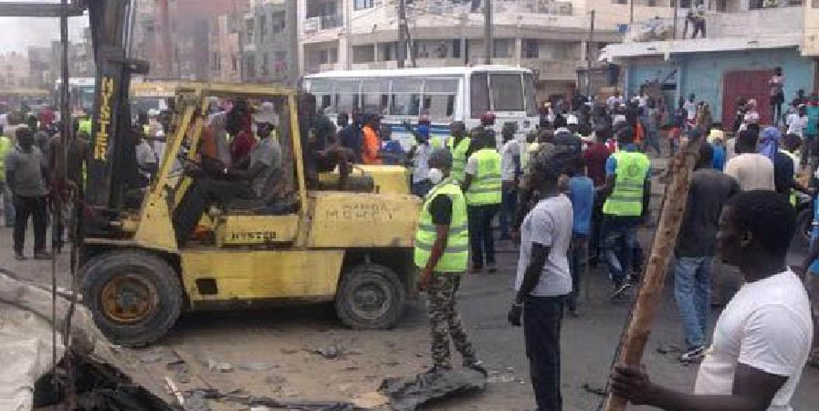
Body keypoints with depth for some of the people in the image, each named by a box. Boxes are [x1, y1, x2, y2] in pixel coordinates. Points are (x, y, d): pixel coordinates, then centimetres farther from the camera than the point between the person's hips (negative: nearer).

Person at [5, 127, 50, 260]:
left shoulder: (37, 152, 10)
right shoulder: (13, 154, -7)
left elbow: (44, 170, 17)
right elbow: (9, 176, -11)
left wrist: (45, 186, 11)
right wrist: (15, 193, -15)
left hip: (39, 194, 5)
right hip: (22, 195, -5)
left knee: (41, 224, 7)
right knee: (20, 224, 4)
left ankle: (39, 250, 16)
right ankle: (18, 251, 15)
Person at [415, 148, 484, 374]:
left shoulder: (442, 197, -19)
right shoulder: (454, 189, 13)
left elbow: (442, 238, -24)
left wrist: (427, 270, -21)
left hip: (441, 265, -10)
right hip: (455, 263, 10)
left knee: (438, 315, 1)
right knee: (449, 312, 19)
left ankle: (442, 367, 10)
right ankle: (471, 360, 22)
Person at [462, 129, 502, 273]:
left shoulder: (474, 158, -14)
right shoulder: (497, 156, 4)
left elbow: (467, 182, -13)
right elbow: (497, 176, 11)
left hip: (478, 200, -6)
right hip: (495, 199, 6)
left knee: (476, 233, 8)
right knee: (487, 229, 21)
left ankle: (477, 264, 15)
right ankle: (490, 260, 18)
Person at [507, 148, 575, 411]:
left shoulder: (542, 212, -23)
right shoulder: (564, 202, 6)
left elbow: (537, 263, -24)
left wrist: (518, 301, -17)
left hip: (542, 291, -10)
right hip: (559, 285, 10)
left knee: (541, 355, 1)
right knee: (550, 352, 19)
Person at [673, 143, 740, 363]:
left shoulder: (690, 180, -14)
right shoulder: (728, 181, 7)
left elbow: (684, 215, -18)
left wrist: (677, 241, -8)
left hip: (689, 245, -7)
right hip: (711, 244, 7)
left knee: (684, 292, -3)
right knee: (703, 288, 19)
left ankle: (695, 343, -11)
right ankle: (700, 336, 26)